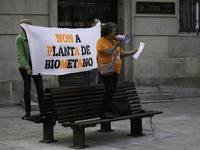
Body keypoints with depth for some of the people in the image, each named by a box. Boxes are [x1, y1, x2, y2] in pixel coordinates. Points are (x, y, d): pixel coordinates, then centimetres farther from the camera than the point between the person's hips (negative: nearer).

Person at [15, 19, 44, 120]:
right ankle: (28, 112, 7)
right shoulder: (19, 39, -10)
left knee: (40, 87, 2)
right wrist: (27, 68, -24)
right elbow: (21, 55, -16)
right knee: (27, 88, -3)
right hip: (24, 67, -4)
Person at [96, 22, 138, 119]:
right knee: (109, 89, -17)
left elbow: (123, 53, 24)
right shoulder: (102, 41, -6)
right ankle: (104, 112, -14)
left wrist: (133, 52, 13)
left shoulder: (114, 41, 20)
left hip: (115, 70, 8)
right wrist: (116, 45, -12)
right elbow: (108, 52, -21)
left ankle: (107, 111, 14)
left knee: (112, 91, 7)